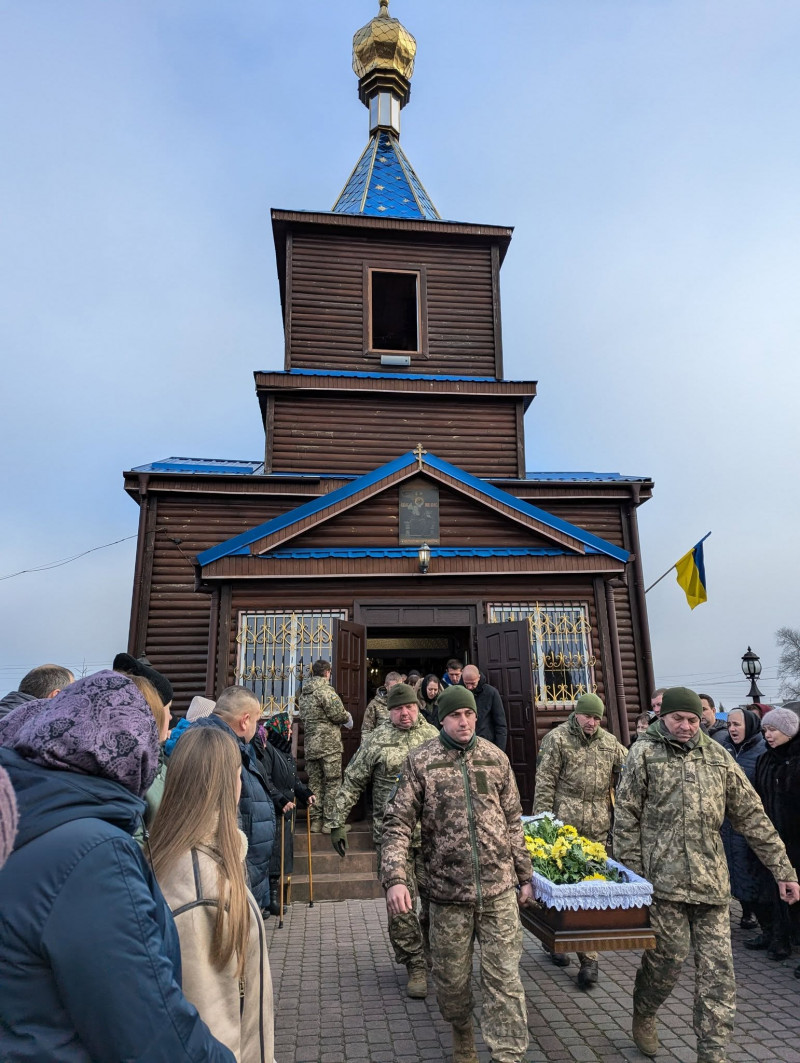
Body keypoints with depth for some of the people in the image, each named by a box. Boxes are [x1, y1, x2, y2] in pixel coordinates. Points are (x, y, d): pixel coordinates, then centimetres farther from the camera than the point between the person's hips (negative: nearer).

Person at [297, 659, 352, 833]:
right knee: (333, 783, 1)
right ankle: (330, 822, 2)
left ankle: (316, 821, 17)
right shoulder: (326, 690, -13)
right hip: (329, 745, -7)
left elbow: (304, 717, 15)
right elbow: (338, 714, -18)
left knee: (315, 783, 13)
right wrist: (347, 719, 5)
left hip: (309, 745, 7)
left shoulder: (303, 694, 12)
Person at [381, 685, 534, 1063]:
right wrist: (395, 878, -18)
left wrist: (524, 876, 12)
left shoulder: (496, 758, 2)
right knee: (452, 977, 15)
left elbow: (513, 823, 10)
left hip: (499, 889, 1)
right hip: (448, 890, -1)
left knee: (504, 977, 3)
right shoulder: (421, 761, -6)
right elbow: (398, 823, -7)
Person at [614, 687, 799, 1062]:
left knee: (717, 967, 4)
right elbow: (626, 818, -3)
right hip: (662, 875, -4)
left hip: (711, 879, 4)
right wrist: (632, 874, -6)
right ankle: (642, 1015, 32)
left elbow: (752, 816, 12)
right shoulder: (644, 753, -2)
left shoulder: (717, 756, 10)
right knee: (669, 954, 4)